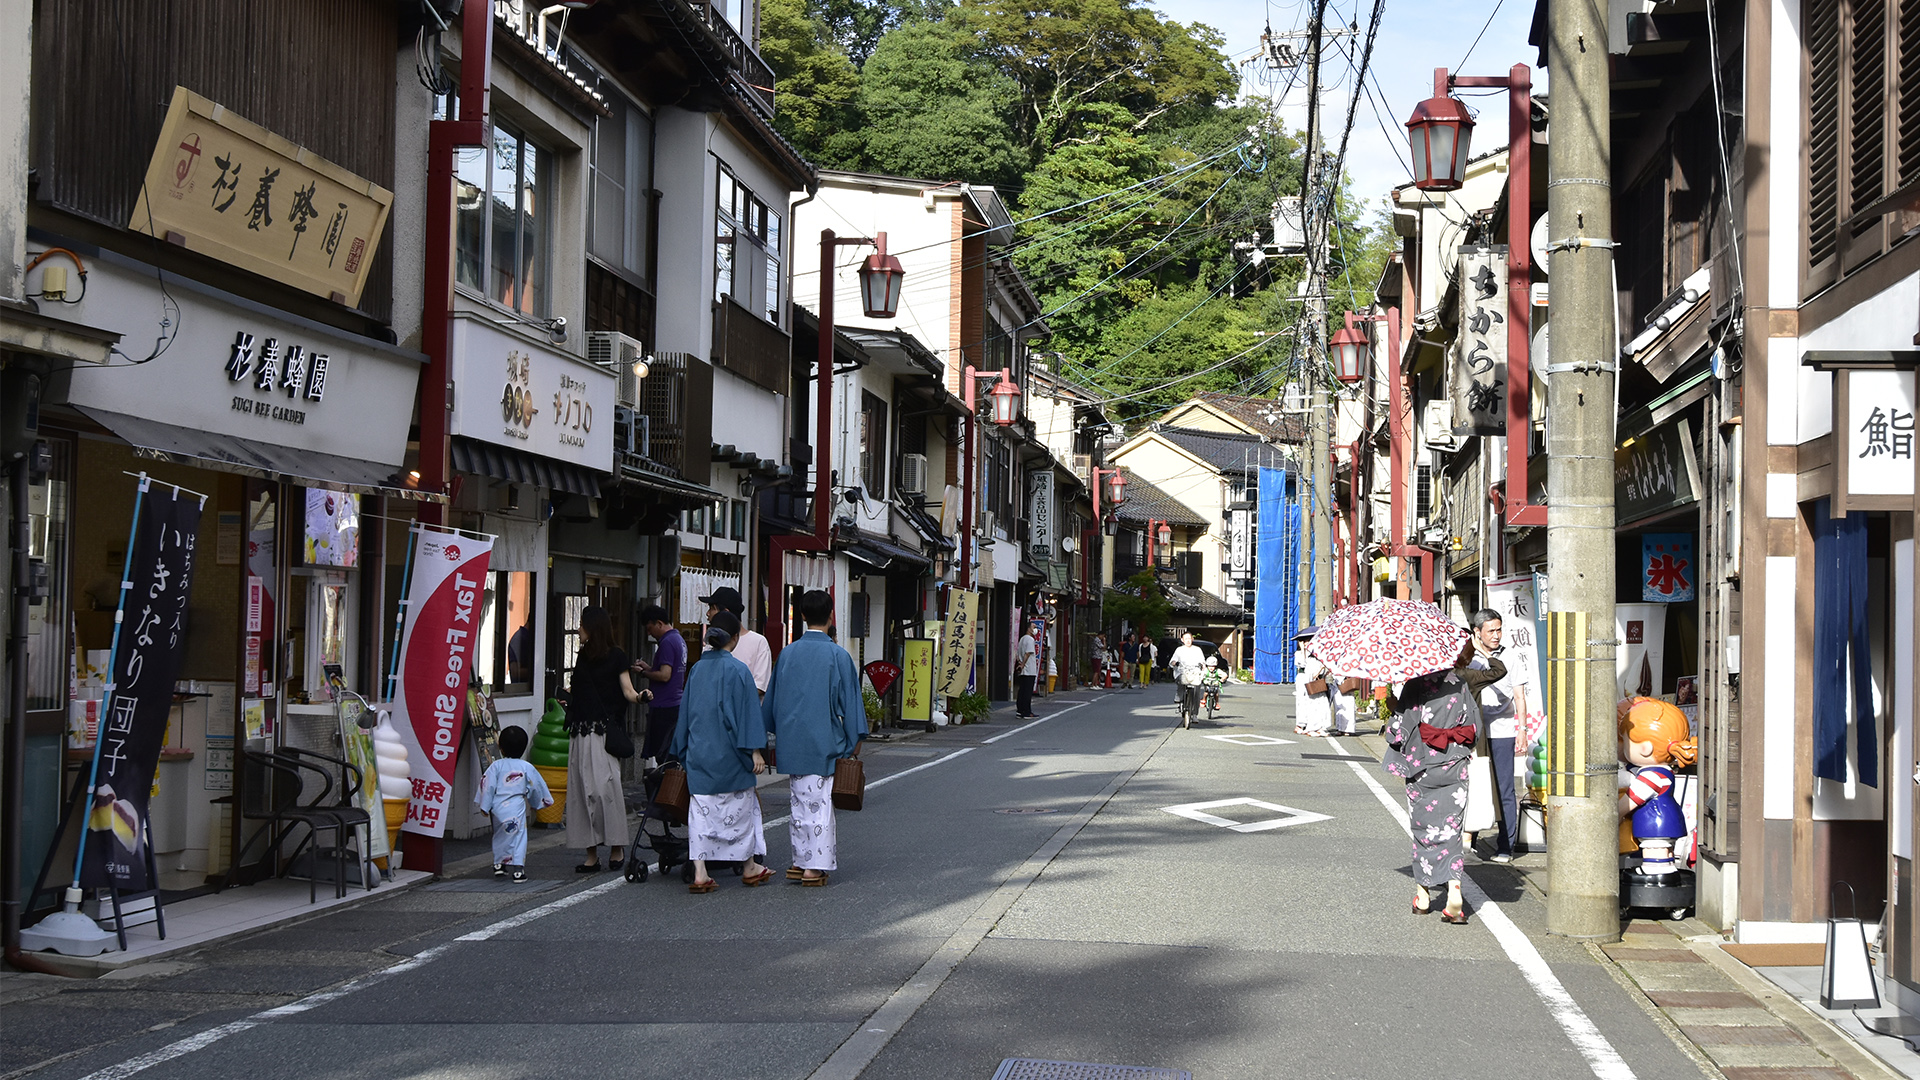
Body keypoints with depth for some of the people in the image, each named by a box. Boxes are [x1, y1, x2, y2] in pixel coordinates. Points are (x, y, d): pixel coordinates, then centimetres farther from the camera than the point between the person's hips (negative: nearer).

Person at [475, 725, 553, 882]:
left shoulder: (496, 766, -1)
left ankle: (499, 864, 28)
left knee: (499, 835, 20)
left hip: (498, 808, 2)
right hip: (517, 808, -2)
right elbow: (537, 786, 9)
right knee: (518, 836, 0)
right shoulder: (527, 768, 0)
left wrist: (484, 806, 4)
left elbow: (487, 785, -3)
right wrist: (542, 801, 25)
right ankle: (518, 869, -7)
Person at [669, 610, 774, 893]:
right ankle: (749, 868, 22)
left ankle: (699, 874, -4)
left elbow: (686, 711, 12)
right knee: (741, 806, 11)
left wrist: (683, 750, 20)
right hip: (728, 753, -4)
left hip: (698, 751, 4)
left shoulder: (697, 669, 6)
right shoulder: (737, 670, -10)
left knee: (700, 811, 3)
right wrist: (755, 750, -9)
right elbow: (747, 711, -12)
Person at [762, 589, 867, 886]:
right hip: (824, 743, -4)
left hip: (793, 744, 4)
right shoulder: (837, 655, -9)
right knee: (820, 801, 0)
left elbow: (772, 699, 11)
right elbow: (850, 700, -5)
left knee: (799, 801, 12)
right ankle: (815, 866, -1)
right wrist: (855, 741, 3)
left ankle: (801, 862, 15)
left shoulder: (787, 653, 3)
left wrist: (781, 733, 24)